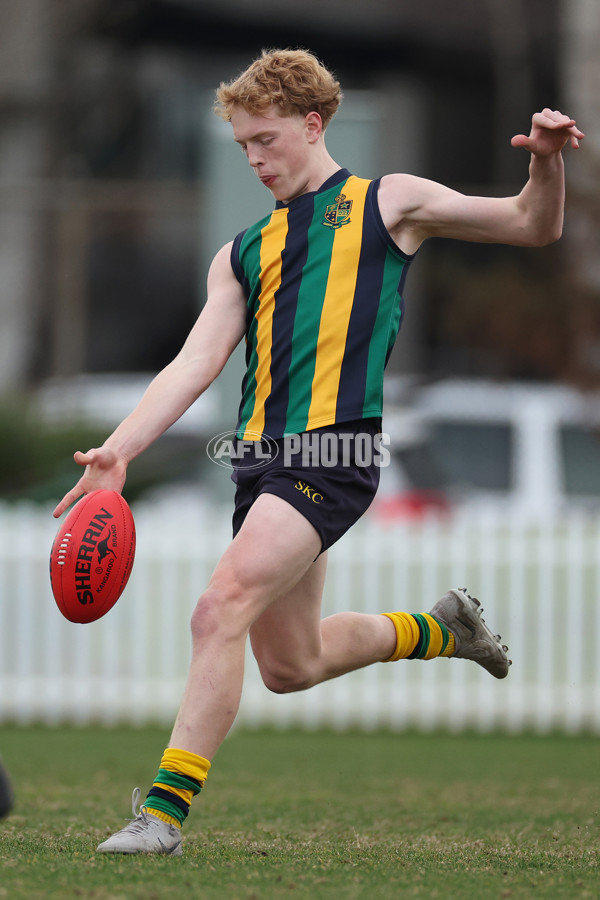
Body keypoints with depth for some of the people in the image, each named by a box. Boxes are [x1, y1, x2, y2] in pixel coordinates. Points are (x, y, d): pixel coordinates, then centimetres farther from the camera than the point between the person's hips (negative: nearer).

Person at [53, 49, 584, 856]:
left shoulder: (388, 205, 9)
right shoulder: (243, 253, 20)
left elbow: (533, 227, 9)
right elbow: (198, 360, 11)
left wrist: (546, 163, -14)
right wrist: (118, 450, -3)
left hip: (331, 455, -7)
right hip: (262, 458, 7)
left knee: (221, 610, -22)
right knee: (290, 666, 14)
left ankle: (165, 810, -21)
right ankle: (439, 629, 40)